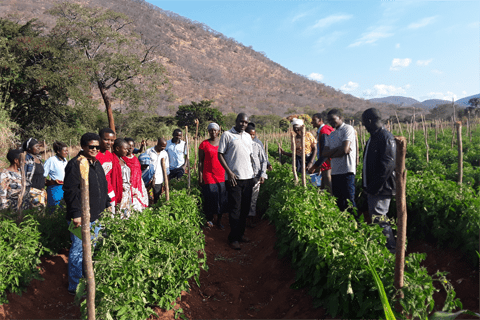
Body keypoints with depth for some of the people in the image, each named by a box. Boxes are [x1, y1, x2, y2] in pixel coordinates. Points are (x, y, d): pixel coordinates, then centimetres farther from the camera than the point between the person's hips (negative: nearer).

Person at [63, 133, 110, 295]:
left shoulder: (97, 164, 13)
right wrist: (76, 214, -22)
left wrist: (107, 204, 20)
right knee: (78, 251, 0)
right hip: (81, 218, -9)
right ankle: (74, 287, 15)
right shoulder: (75, 164, -15)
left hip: (96, 216, 9)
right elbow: (70, 191, -20)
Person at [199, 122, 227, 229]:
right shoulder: (204, 144, 1)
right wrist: (200, 177, -4)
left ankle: (219, 221, 20)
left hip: (222, 175, 2)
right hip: (208, 175, -2)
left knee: (221, 198, 6)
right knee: (210, 197, 1)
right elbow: (200, 162, 1)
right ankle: (209, 220, 20)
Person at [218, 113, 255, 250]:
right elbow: (220, 155, -5)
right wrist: (229, 172, -13)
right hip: (234, 178, -6)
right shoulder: (227, 135, -2)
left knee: (245, 208, 12)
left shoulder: (248, 136, 16)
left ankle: (241, 233, 26)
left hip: (248, 177, 6)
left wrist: (251, 170, 13)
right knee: (235, 209, -3)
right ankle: (233, 238, 7)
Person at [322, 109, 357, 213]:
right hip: (335, 172, 7)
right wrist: (337, 149, -8)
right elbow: (324, 153, 8)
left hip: (347, 171, -7)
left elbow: (345, 150, -15)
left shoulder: (348, 129, -3)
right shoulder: (331, 135, 19)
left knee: (349, 202, -7)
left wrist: (331, 154, 2)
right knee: (339, 203, 11)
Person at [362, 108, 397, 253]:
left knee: (379, 219, -6)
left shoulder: (386, 138, -14)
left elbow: (388, 165, -22)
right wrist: (368, 186, 14)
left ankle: (391, 249, 5)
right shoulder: (373, 138, 16)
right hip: (373, 188, 10)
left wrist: (375, 186, -23)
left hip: (381, 189, -10)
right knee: (378, 218, 16)